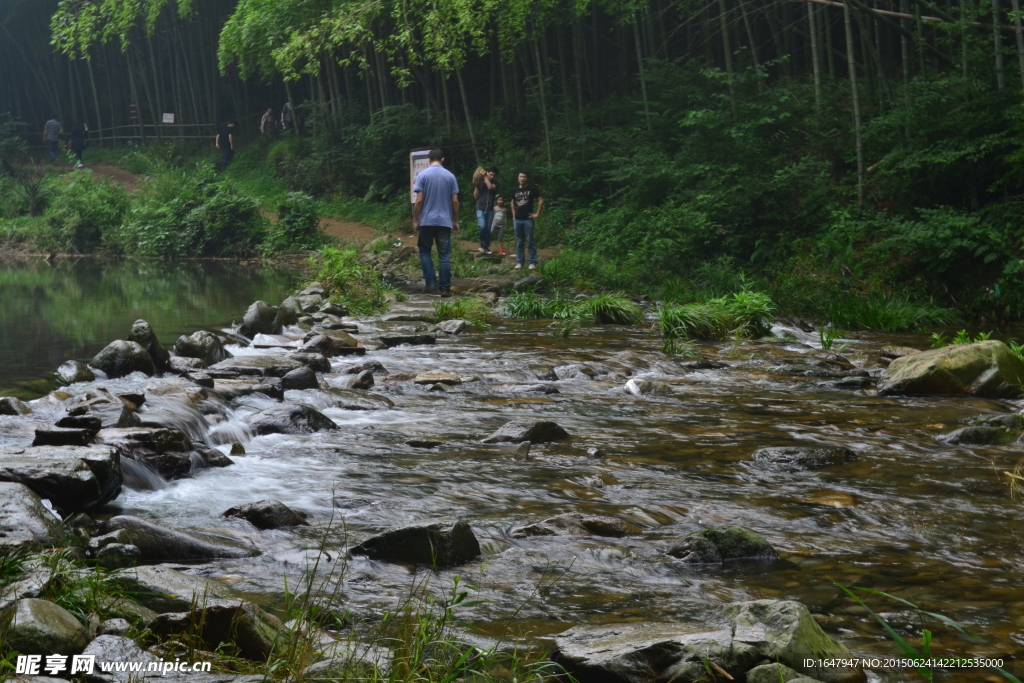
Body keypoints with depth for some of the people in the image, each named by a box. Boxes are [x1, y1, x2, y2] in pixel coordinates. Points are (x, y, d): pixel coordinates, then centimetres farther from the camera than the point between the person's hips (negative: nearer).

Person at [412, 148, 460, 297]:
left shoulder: (423, 175, -4)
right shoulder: (450, 176, 3)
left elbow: (419, 200, -7)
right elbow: (455, 201, 3)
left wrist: (415, 220, 1)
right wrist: (456, 221, 12)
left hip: (426, 221, -1)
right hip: (445, 221, 1)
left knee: (425, 251, 12)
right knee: (445, 255, 4)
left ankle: (431, 283, 1)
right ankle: (445, 288, 1)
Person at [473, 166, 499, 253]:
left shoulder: (495, 183, 4)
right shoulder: (480, 182, 2)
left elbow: (490, 187, -19)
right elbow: (476, 196, 3)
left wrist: (485, 177, -10)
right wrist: (476, 186, -9)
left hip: (490, 210, 2)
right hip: (480, 209, -2)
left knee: (488, 229, 4)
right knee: (482, 226, -19)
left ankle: (486, 246, 12)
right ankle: (482, 244, -6)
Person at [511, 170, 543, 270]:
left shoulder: (532, 189, -3)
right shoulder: (515, 190, 12)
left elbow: (541, 201, -3)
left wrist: (537, 213, -7)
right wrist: (514, 215, 16)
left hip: (528, 219, -5)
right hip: (517, 220, 5)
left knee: (530, 242, -3)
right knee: (519, 242, 8)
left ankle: (533, 262, 0)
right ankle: (519, 262, 13)